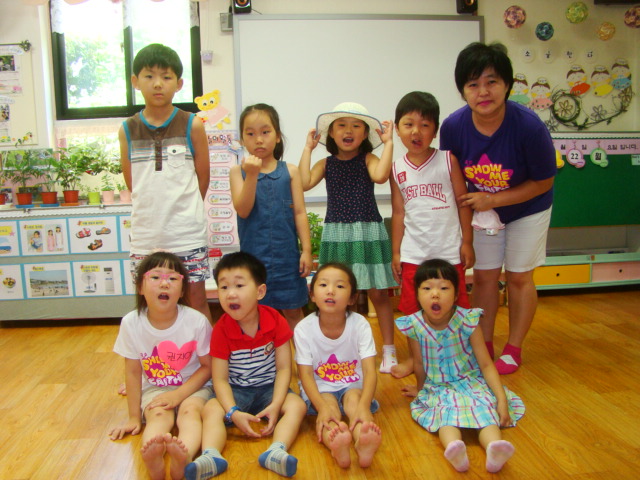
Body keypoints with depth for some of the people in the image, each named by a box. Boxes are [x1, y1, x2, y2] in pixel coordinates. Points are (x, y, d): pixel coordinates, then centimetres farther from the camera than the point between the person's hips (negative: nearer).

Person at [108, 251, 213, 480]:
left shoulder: (197, 321, -17)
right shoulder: (131, 323, -13)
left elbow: (207, 366, -7)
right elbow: (133, 372, -4)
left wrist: (178, 394, -19)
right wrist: (134, 417, -2)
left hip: (193, 386, -1)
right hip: (154, 388, 1)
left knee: (190, 410, -32)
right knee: (158, 414, -30)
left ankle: (184, 456, -60)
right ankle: (151, 456, -60)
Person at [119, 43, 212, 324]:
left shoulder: (192, 126, -3)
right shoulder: (128, 130, 3)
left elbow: (203, 178, 2)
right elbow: (131, 183, 9)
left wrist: (183, 211, 7)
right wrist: (156, 210, 7)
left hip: (188, 234, -2)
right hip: (146, 234, 2)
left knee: (197, 300, 7)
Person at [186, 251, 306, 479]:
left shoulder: (276, 321, -11)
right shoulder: (221, 330, -11)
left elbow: (283, 368, -9)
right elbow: (220, 378, -12)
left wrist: (275, 405, -22)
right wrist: (233, 413, -26)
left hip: (269, 388, 0)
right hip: (236, 391, 0)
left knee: (297, 405, -25)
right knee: (211, 409, -26)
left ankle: (276, 451, -44)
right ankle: (211, 455, -44)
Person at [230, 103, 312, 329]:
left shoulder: (289, 171, 1)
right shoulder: (238, 171, 1)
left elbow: (300, 213, 0)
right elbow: (243, 210, -10)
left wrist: (306, 250, -4)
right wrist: (251, 175, -20)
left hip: (286, 254, 0)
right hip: (253, 255, 0)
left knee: (293, 310, 12)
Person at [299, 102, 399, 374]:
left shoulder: (368, 159, 0)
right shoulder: (327, 163, 7)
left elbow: (380, 176, -23)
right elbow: (304, 183, -10)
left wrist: (388, 143, -15)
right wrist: (307, 149, -4)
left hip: (368, 233, -2)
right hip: (336, 235, 2)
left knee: (378, 293, 3)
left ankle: (388, 349, 17)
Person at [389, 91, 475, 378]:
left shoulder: (447, 160, -5)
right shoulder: (397, 169, 2)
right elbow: (398, 212, 7)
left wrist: (467, 242, -3)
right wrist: (395, 252, 7)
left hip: (449, 250, -2)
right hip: (413, 253, 2)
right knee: (412, 309, 11)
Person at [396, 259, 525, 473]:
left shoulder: (467, 321, -13)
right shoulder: (414, 326, -12)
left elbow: (486, 364, -8)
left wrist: (502, 400, -15)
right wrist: (420, 389, 20)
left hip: (471, 383, 1)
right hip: (437, 390, -1)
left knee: (484, 407, -28)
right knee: (446, 410, -31)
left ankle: (494, 448, -54)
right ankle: (453, 448, -58)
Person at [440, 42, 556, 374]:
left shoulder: (529, 126, -30)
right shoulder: (453, 127, -22)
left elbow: (544, 182, -19)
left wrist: (492, 200, -24)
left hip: (527, 209, -2)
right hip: (482, 209, 3)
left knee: (519, 276, 5)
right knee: (483, 275, 8)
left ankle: (513, 350, 22)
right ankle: (483, 345, 25)